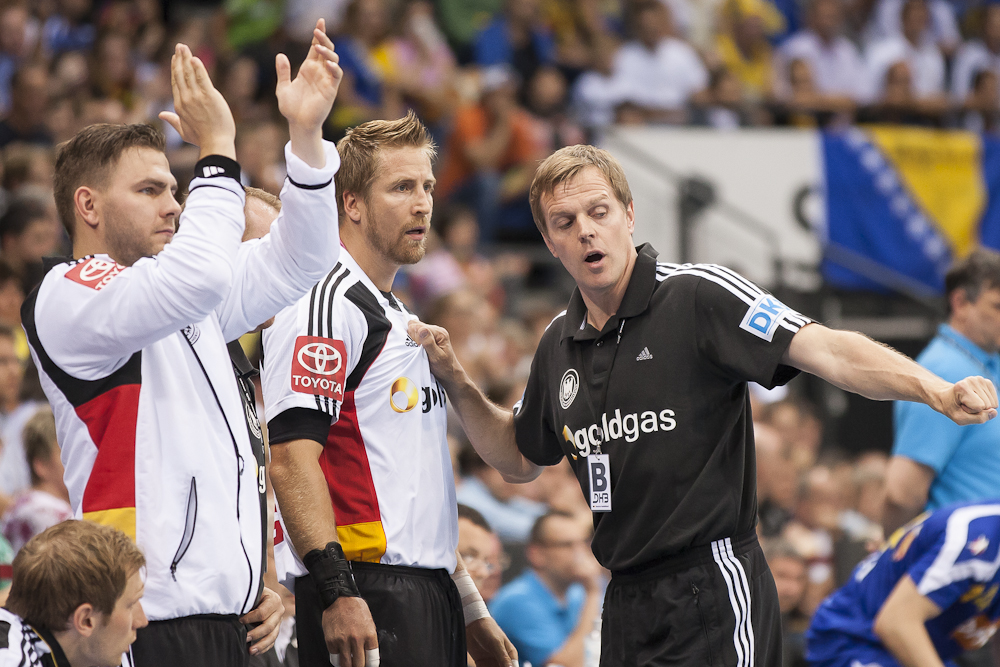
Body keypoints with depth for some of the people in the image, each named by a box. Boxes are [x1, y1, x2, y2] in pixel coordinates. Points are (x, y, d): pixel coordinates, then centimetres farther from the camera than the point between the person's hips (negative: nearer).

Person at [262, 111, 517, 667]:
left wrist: (470, 609, 23)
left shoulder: (398, 318, 22)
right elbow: (291, 457, -18)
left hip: (430, 599, 9)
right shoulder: (327, 302, -8)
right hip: (366, 600, -9)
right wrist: (336, 593, -26)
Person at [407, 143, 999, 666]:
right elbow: (521, 459, 28)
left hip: (713, 601, -7)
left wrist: (938, 391, -35)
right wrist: (455, 381, 14)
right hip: (628, 603, 7)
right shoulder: (560, 344, 12)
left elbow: (827, 351, -20)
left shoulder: (698, 297, -9)